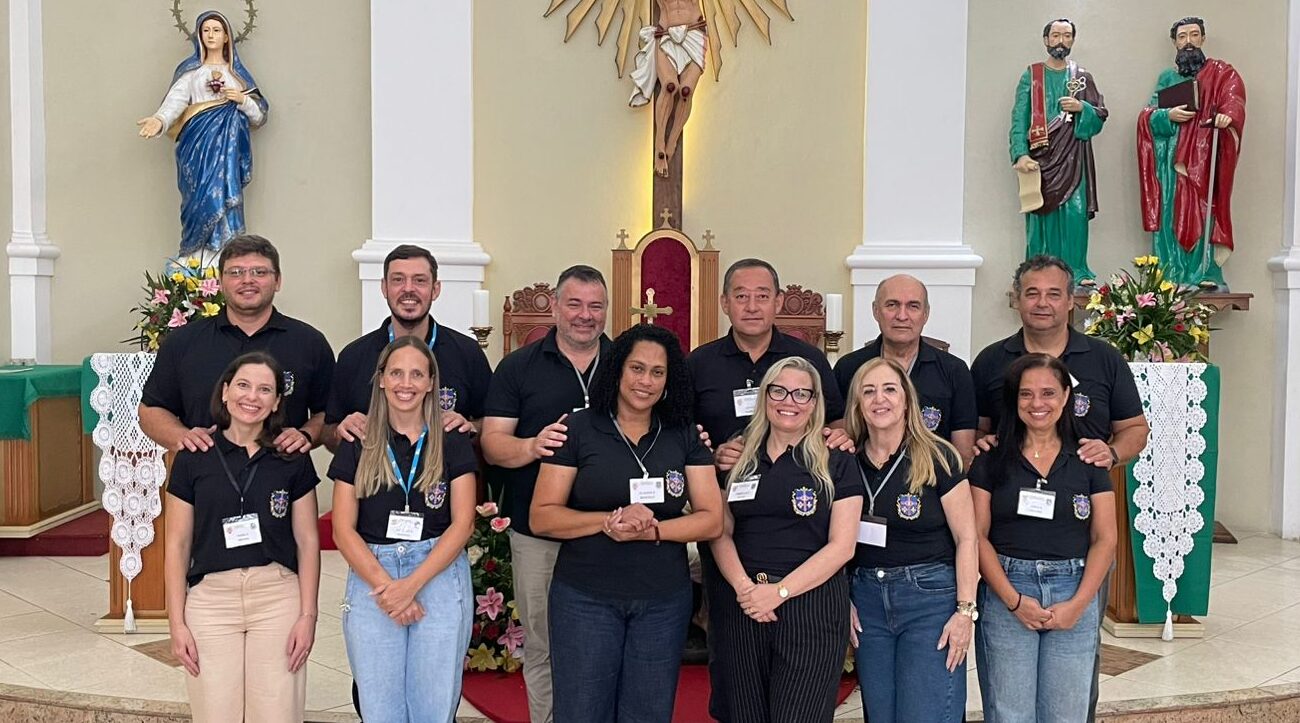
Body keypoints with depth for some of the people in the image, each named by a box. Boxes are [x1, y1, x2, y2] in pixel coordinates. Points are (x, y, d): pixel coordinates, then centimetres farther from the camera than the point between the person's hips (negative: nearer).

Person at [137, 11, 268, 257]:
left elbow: (259, 116, 14)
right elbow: (176, 99, -7)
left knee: (226, 198, -9)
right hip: (199, 145, -1)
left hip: (229, 147, 1)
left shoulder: (238, 73, 17)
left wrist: (243, 100, -6)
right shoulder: (190, 70, 12)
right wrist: (160, 119, -26)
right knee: (202, 200, -10)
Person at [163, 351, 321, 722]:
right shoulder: (192, 459, 4)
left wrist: (308, 614, -2)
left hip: (278, 597, 0)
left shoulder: (293, 461, 4)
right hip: (210, 598, 0)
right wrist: (176, 622, 1)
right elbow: (177, 545, 5)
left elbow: (308, 541, 4)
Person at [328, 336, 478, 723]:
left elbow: (462, 523, -1)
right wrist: (385, 586, -10)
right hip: (371, 576, 1)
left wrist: (412, 584, -11)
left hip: (440, 577, -1)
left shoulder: (452, 442, 5)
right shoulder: (358, 445, 8)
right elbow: (343, 530, 3)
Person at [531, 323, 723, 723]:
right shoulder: (577, 429, -3)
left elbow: (711, 520, 0)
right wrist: (609, 520, -21)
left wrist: (649, 530, -17)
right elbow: (541, 517, -5)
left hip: (664, 602, 2)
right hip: (584, 598, -2)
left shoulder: (686, 437, 4)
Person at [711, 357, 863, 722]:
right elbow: (721, 533, 8)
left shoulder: (836, 464, 1)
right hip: (741, 606, 3)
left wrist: (780, 591, -14)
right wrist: (744, 586, -10)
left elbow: (841, 545, -5)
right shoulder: (740, 460, 10)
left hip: (811, 605, -3)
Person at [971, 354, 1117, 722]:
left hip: (1074, 593, 1)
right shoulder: (991, 460, 3)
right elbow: (977, 536, -1)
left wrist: (1078, 604, -8)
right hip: (1006, 592, -1)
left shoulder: (1088, 461, 7)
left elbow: (1104, 539, 3)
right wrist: (1013, 600, -11)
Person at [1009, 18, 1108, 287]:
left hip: (1072, 157, 1)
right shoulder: (1031, 76, 8)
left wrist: (1081, 108, -11)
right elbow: (1019, 119, -2)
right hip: (1039, 156, -1)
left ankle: (1077, 270, -1)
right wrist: (1021, 154, -16)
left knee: (1075, 211, -6)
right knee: (1041, 212, -3)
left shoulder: (1082, 77, 14)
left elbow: (1101, 116, 10)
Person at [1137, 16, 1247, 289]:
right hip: (1171, 158, 3)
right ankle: (1171, 275, -1)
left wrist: (1226, 114, -32)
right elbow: (1147, 117, 10)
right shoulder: (1166, 77, 19)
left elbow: (1233, 99, -10)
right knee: (1171, 212, -2)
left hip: (1203, 156, -3)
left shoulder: (1220, 73, 9)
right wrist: (1168, 116, -11)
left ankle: (1206, 273, -11)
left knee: (1202, 210, -10)